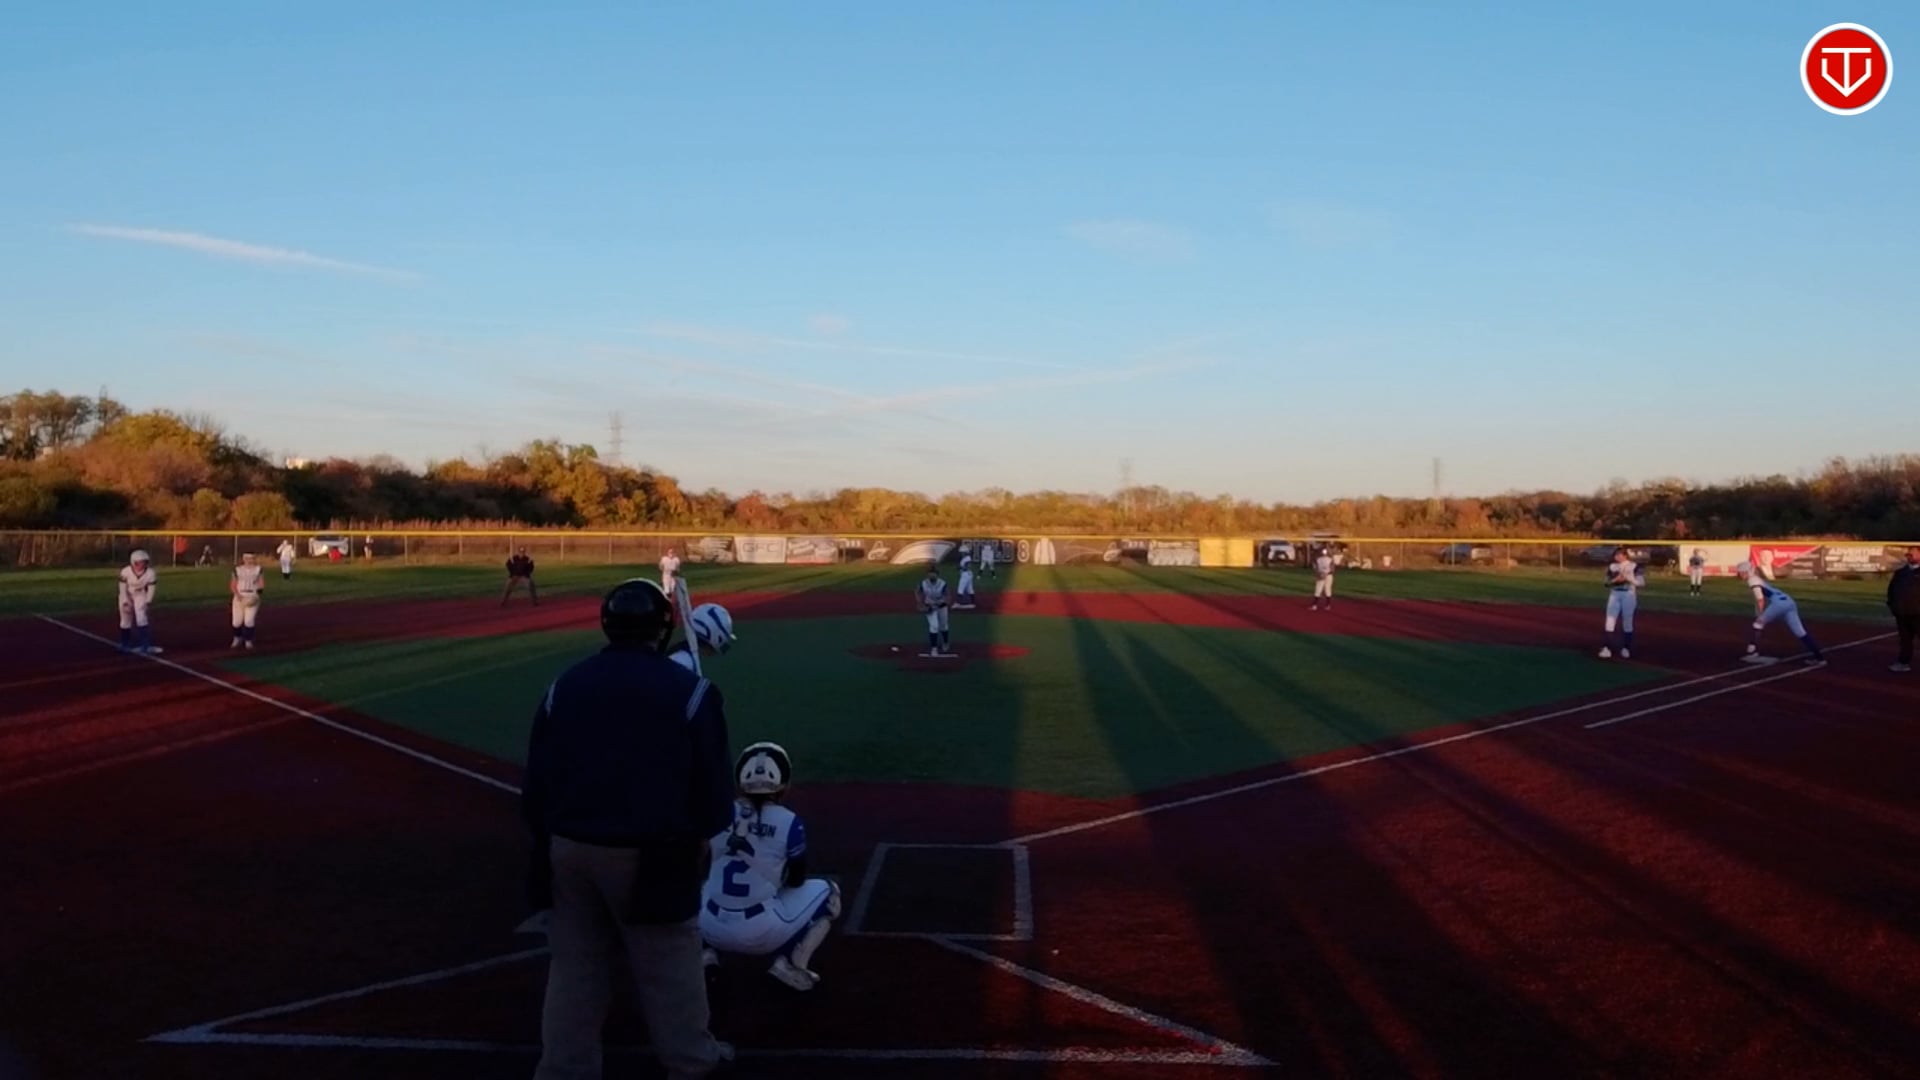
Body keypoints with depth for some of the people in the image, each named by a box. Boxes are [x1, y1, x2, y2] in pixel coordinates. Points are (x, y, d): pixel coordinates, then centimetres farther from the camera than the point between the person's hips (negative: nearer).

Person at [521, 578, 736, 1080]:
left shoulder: (564, 686, 5)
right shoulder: (689, 690, -8)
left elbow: (537, 778, 8)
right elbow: (711, 778, -4)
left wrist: (549, 836, 17)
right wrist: (699, 835, 10)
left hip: (570, 847, 4)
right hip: (651, 853, -4)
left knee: (574, 964, 13)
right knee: (669, 962, 11)